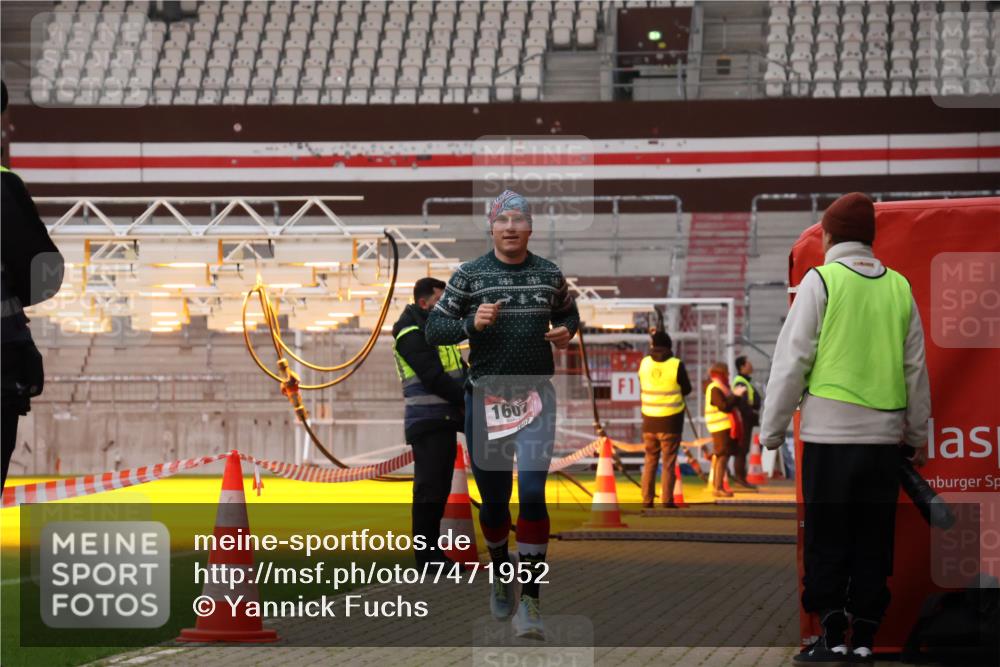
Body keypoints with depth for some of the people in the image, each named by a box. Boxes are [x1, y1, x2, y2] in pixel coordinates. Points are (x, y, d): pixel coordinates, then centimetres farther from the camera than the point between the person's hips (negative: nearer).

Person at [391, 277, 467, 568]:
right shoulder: (412, 334, -11)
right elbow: (434, 378, -19)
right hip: (428, 421, -9)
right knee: (429, 489, -7)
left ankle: (433, 552, 15)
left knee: (440, 489, 10)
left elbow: (460, 371, 15)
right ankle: (426, 555, -4)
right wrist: (468, 400, -14)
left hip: (445, 421, 9)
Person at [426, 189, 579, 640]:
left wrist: (566, 331, -1)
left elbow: (568, 313, 22)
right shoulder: (469, 275, -2)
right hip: (485, 397, 0)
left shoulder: (550, 275, 4)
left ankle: (529, 601, -11)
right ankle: (500, 572, 36)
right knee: (494, 498, 9)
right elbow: (434, 330, 0)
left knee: (532, 493, -13)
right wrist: (470, 323, -18)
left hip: (536, 398, 0)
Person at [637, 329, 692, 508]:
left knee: (650, 461, 14)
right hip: (670, 421, -3)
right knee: (669, 463, 3)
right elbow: (687, 389, -1)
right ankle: (667, 501, 1)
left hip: (649, 421, 3)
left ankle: (647, 501, 13)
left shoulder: (644, 363, -2)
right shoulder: (676, 365, -13)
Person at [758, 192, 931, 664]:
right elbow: (916, 367, 13)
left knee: (827, 537, 2)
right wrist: (918, 434, 22)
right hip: (885, 434, 4)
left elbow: (792, 360, -6)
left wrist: (772, 430, 0)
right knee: (874, 540, 9)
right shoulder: (899, 287, 9)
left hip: (831, 430, -4)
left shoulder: (821, 279, -3)